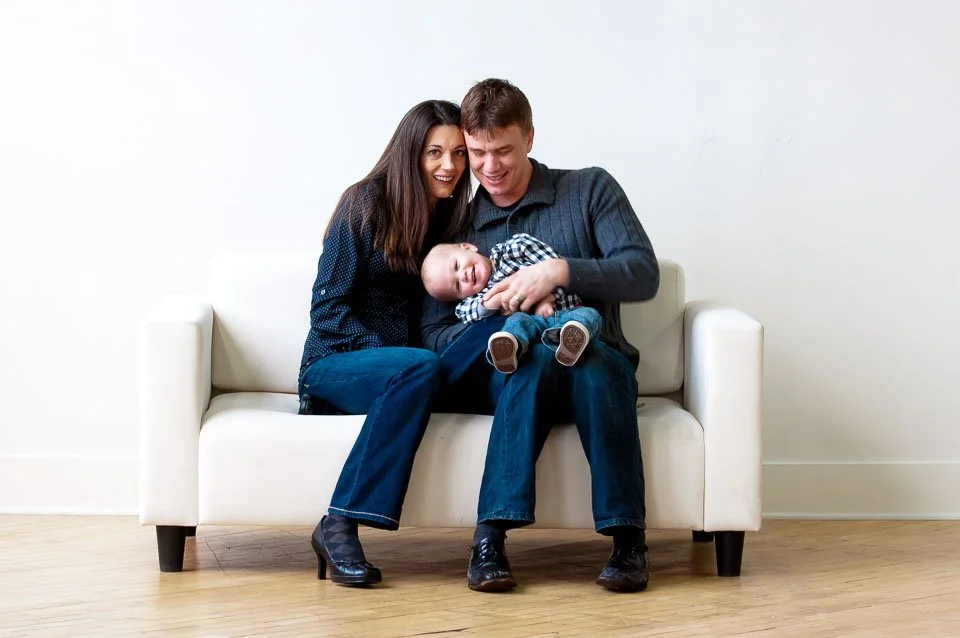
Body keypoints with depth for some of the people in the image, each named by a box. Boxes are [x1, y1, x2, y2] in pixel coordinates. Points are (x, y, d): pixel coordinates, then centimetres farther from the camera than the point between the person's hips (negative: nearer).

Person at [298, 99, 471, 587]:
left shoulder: (456, 218, 13)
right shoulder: (366, 204, -3)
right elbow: (327, 308, -7)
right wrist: (386, 352, -19)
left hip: (396, 368, 4)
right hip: (334, 365, -4)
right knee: (420, 368, -37)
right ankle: (337, 527, -35)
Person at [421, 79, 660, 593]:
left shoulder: (590, 190, 8)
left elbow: (644, 274, -4)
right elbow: (433, 334, 7)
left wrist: (561, 270, -18)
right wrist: (485, 317, -14)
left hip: (595, 364, 0)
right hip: (506, 374, 0)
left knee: (595, 363, -37)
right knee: (537, 353, -36)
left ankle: (627, 536, -36)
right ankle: (490, 536, -42)